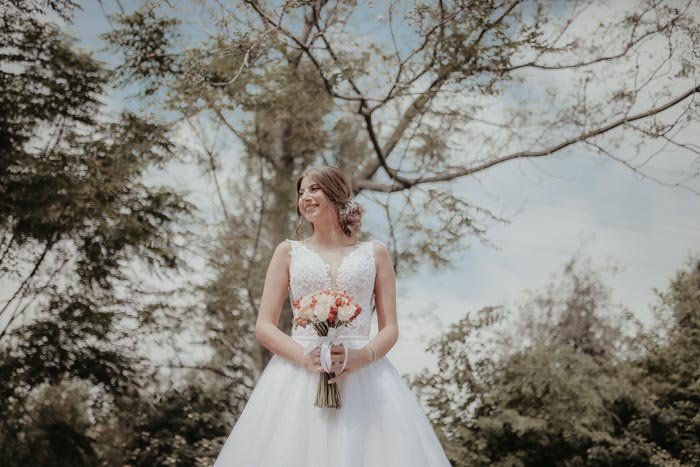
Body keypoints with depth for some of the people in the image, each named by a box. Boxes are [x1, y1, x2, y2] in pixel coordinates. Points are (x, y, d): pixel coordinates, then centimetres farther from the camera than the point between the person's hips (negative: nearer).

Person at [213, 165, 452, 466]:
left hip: (363, 378, 0)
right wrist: (305, 357, -12)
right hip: (298, 377, 0)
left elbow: (390, 329, 8)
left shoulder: (375, 253, 12)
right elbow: (264, 327, 6)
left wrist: (361, 357, -13)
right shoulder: (289, 252, 13)